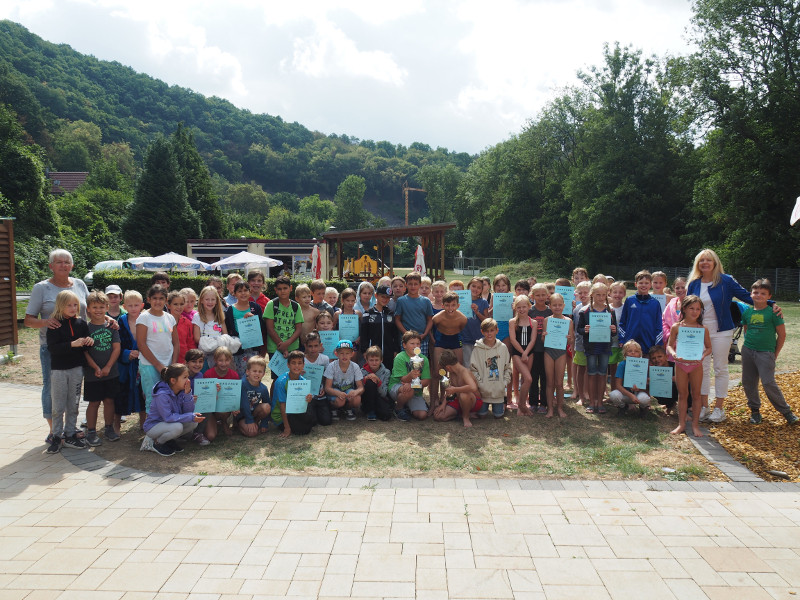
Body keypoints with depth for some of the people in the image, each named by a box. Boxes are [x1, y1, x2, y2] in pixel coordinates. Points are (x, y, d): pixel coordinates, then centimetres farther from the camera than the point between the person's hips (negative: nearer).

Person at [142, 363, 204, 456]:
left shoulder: (181, 391, -6)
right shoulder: (162, 395, -28)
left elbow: (189, 412, -8)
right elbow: (168, 417, -30)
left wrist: (187, 394, -22)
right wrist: (191, 417, -34)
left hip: (168, 424, 7)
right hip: (153, 426, -7)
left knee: (193, 423, -11)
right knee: (177, 427, -34)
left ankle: (169, 440, 7)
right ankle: (156, 442, -6)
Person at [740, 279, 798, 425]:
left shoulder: (772, 312, -7)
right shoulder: (747, 312, 6)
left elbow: (782, 335, -3)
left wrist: (775, 354, -1)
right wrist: (748, 344, 10)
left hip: (766, 353, -5)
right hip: (747, 351, 5)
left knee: (768, 383, -9)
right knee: (748, 383, 8)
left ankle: (786, 411, 8)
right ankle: (755, 410, 24)